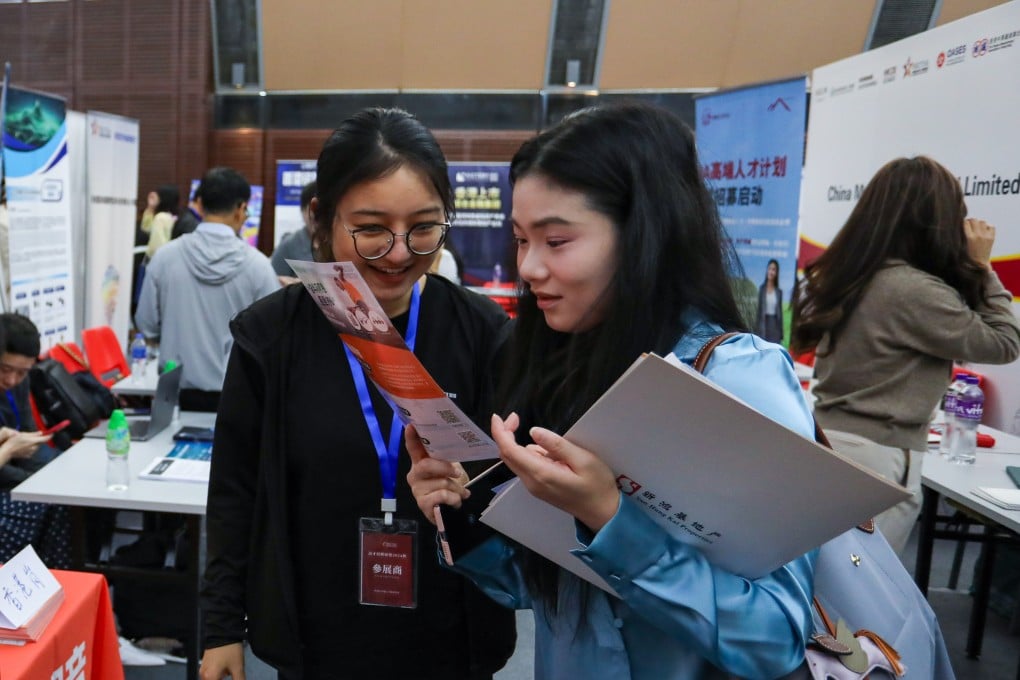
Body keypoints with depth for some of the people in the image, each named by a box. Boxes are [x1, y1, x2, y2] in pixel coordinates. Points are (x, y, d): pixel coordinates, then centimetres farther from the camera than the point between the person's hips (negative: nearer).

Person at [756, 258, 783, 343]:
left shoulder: (779, 291, 6)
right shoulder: (762, 288, 2)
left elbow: (780, 312, 8)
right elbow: (759, 309, 2)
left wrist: (781, 333, 5)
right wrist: (757, 329, -2)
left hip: (775, 325, 2)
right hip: (764, 325, -2)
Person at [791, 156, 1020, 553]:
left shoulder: (847, 275, 6)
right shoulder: (915, 291, -19)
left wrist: (971, 272, 12)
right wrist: (982, 267, -1)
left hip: (827, 442, 8)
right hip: (876, 458, -8)